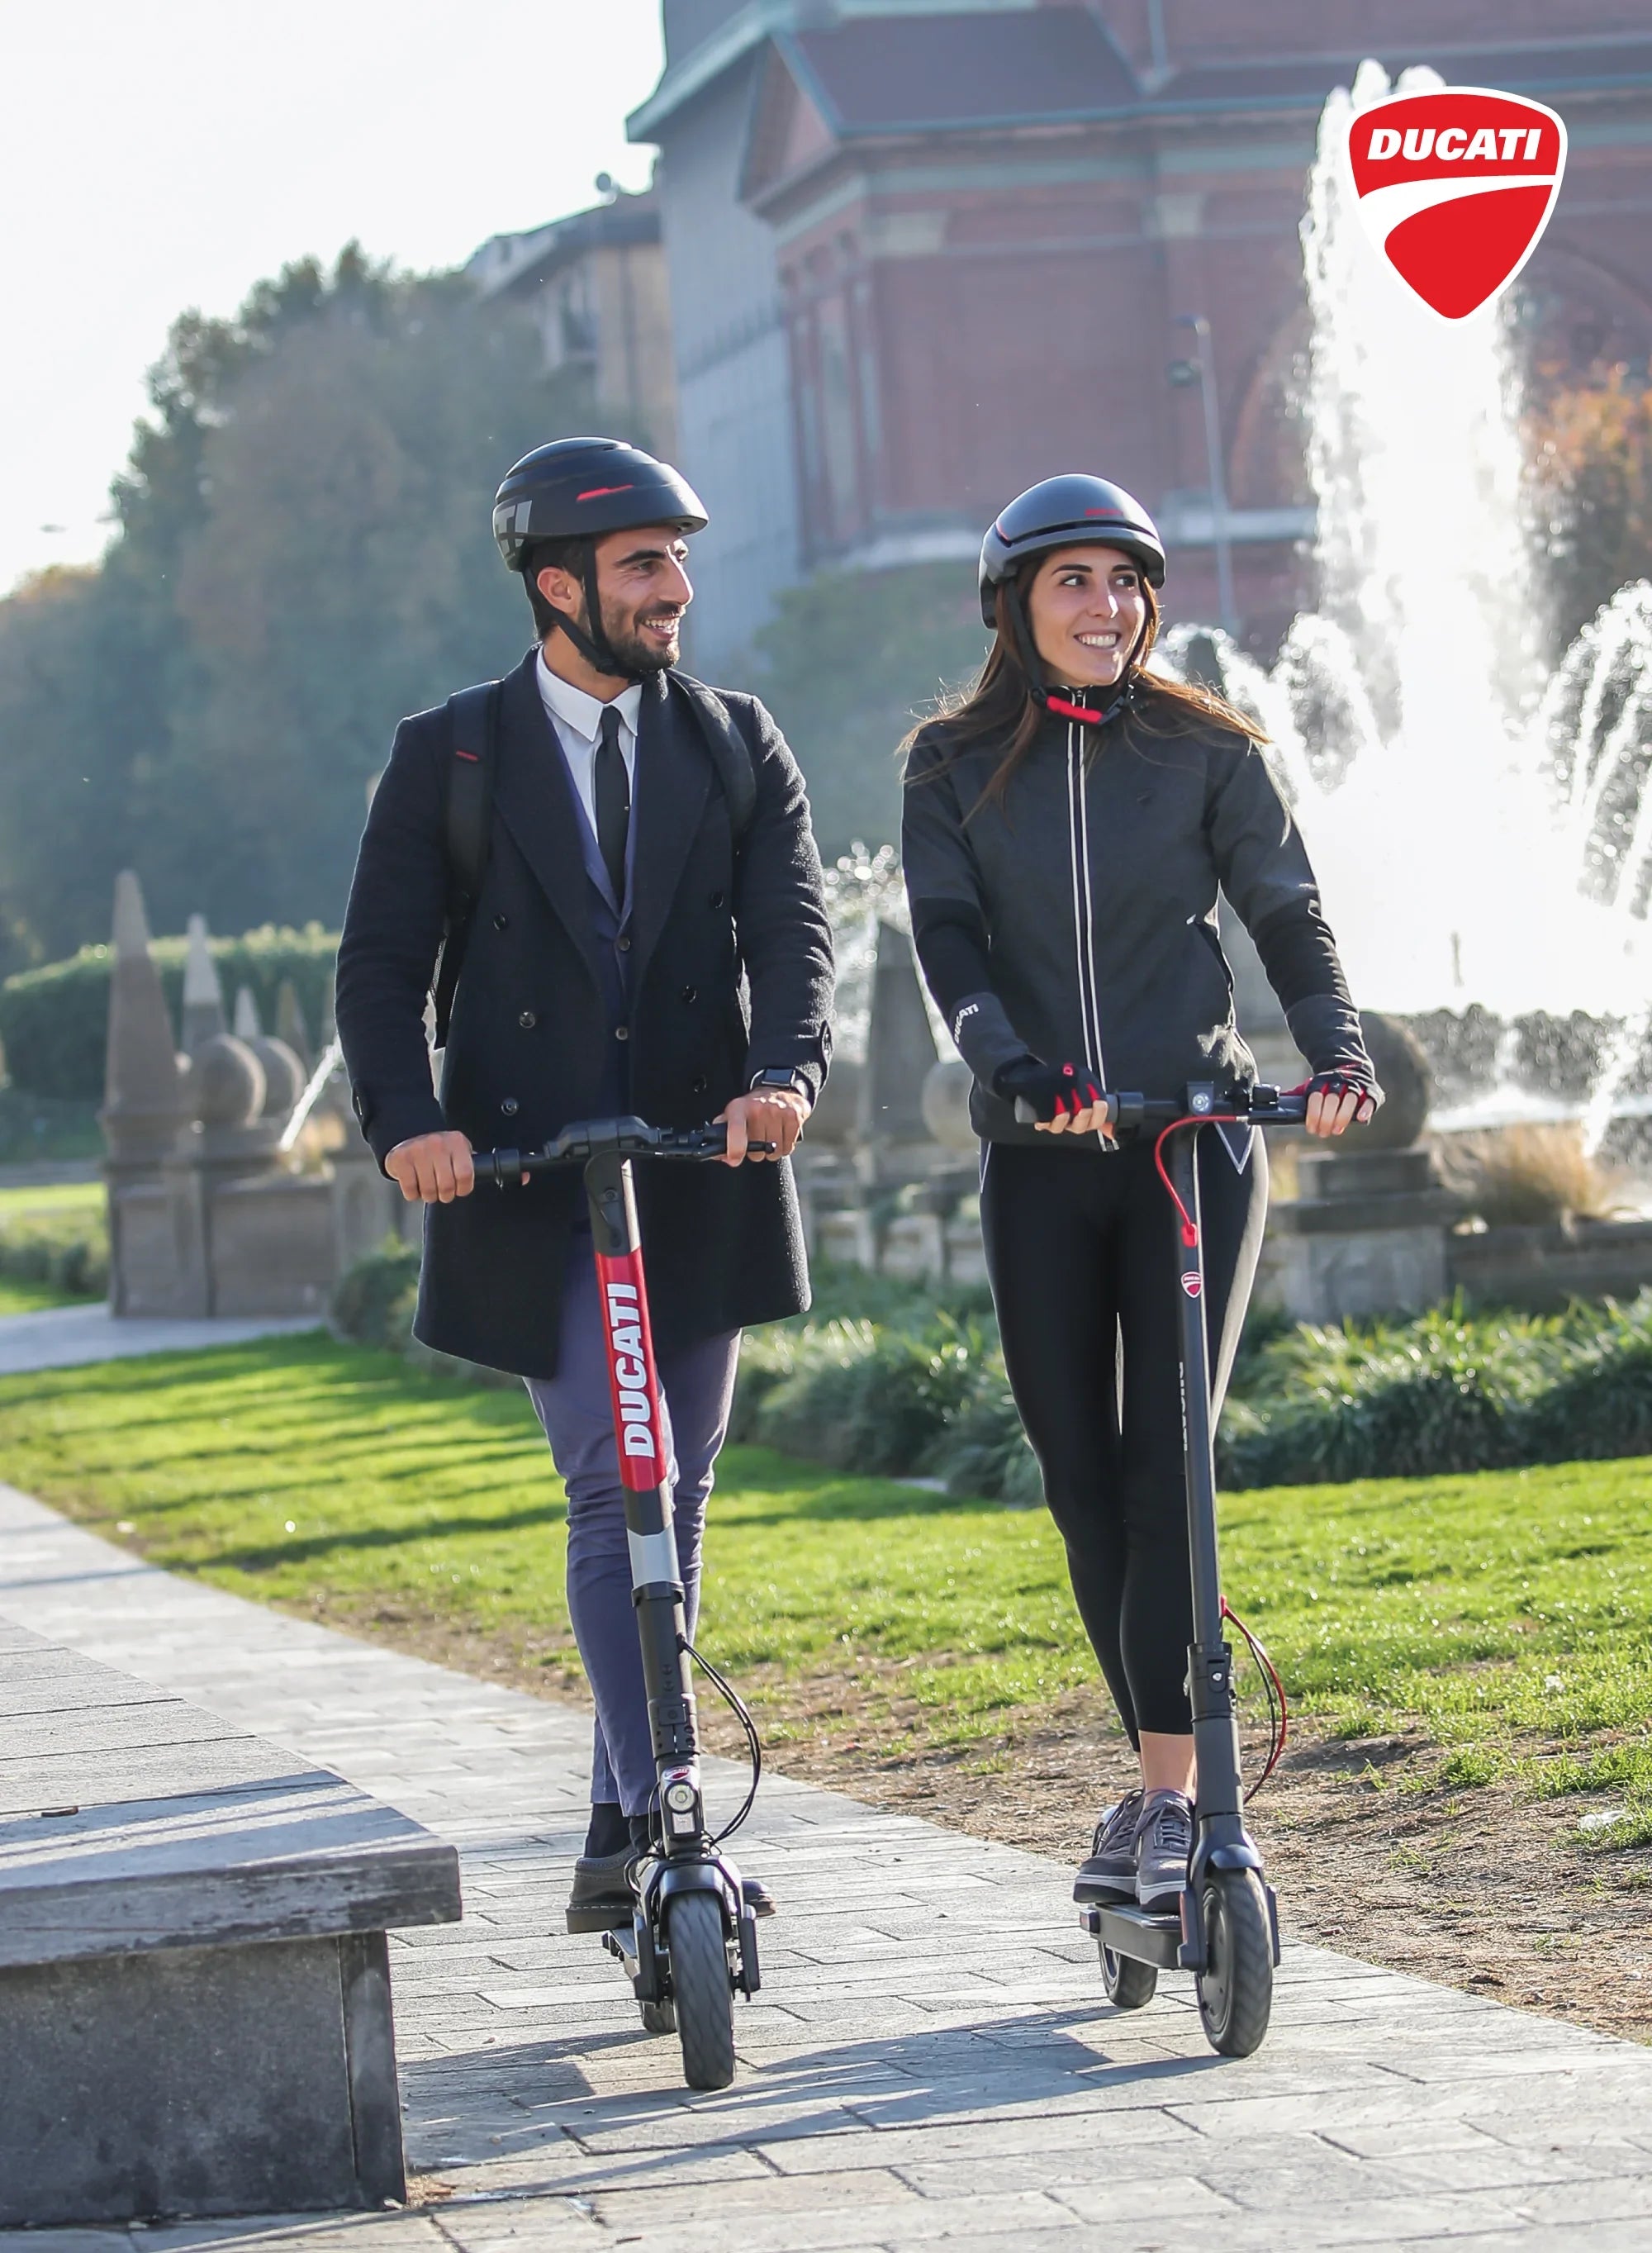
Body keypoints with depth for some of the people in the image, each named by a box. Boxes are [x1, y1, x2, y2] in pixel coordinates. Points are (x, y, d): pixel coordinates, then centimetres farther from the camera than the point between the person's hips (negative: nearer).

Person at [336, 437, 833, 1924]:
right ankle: (657, 1814, -14)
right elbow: (382, 962, 0)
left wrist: (784, 1073, -22)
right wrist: (407, 1119, -18)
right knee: (613, 1497, -12)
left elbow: (793, 926, -2)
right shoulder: (451, 757, 5)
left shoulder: (734, 745, 11)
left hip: (700, 1175, 3)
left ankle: (622, 1840, 16)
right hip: (528, 1178, -3)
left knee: (676, 1504, 7)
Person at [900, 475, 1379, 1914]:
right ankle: (1172, 1773, 15)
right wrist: (1015, 1067, -23)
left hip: (1198, 1139, -2)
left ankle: (1173, 1801, -15)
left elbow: (1288, 915, 4)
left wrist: (1338, 1052, -15)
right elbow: (950, 941, -5)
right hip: (1040, 1160, 2)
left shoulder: (1204, 752, 4)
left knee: (1167, 1460, -12)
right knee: (1080, 1476, 3)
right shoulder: (955, 768, 6)